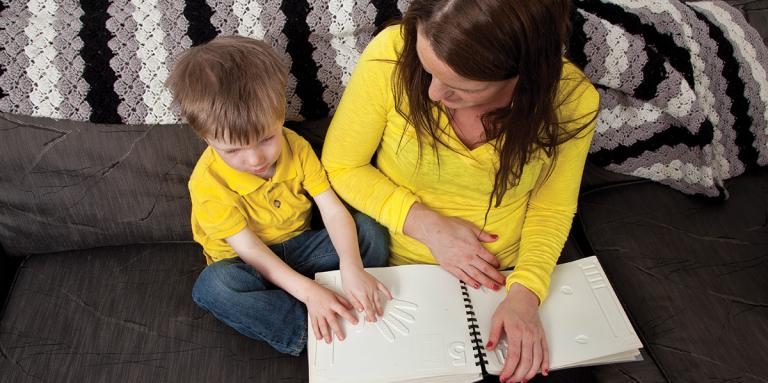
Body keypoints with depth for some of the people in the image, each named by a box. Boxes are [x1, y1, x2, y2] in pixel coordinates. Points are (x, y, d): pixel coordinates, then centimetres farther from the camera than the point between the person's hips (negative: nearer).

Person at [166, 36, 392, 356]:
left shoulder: (296, 147, -12)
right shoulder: (208, 182, -22)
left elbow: (333, 210, -19)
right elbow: (249, 249, -26)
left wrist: (351, 267, -38)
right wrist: (308, 291, -38)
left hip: (298, 249, 3)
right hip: (247, 267, -3)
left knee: (371, 231, -17)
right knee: (212, 285, -37)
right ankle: (319, 333, -29)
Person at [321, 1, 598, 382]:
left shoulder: (571, 99, -22)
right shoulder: (393, 55, -27)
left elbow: (551, 208, -7)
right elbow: (341, 166, -13)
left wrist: (524, 293, -22)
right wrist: (428, 226, -22)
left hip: (506, 272, 1)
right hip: (401, 266, 0)